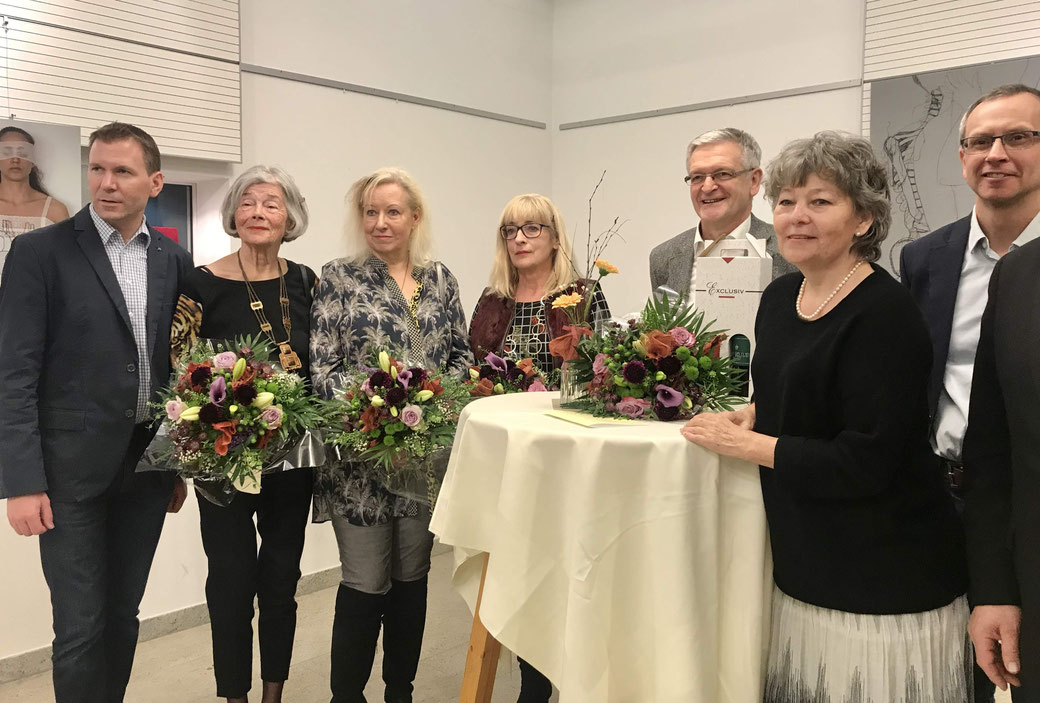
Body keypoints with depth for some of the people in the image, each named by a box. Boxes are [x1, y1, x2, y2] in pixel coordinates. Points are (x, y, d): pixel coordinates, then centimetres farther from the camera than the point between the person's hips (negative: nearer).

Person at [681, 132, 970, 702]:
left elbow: (863, 462, -23)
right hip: (802, 560, 7)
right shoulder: (779, 296, 4)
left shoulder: (886, 312, -19)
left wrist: (743, 444, -16)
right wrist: (750, 414, 0)